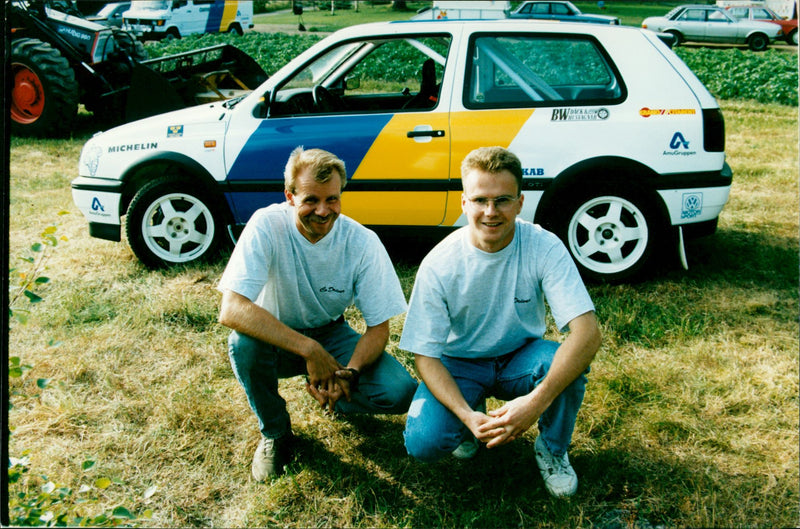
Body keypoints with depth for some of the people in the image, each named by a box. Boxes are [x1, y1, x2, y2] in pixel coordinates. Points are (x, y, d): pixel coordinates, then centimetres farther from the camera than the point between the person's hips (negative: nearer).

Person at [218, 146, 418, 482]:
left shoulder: (363, 243, -19)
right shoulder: (267, 226, -25)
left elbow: (379, 327, -13)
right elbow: (231, 310, -35)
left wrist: (349, 373, -33)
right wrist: (308, 350, -41)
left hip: (330, 335, 1)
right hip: (276, 339, -1)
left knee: (400, 392, -23)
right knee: (243, 342, -36)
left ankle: (335, 398, 13)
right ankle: (275, 432, -6)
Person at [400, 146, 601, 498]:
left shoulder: (544, 248, -21)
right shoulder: (439, 265, -20)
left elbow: (588, 331, -31)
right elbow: (425, 356, -16)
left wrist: (537, 400, -44)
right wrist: (467, 416, -33)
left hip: (520, 358, 0)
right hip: (460, 363, 0)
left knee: (568, 362, -33)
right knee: (423, 442, -26)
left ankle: (552, 449, -1)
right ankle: (474, 411, 11)